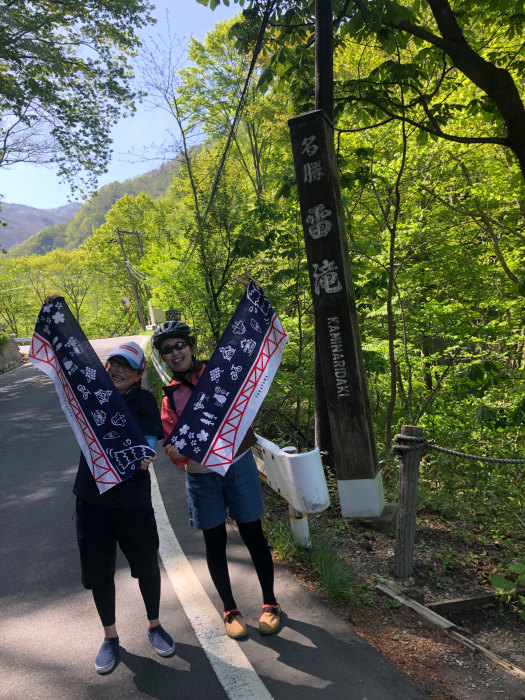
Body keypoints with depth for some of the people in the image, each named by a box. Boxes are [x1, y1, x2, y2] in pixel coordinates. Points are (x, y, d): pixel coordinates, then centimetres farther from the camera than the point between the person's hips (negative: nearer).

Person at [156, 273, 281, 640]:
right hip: (201, 476, 2)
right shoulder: (170, 397, 5)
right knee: (215, 542, 11)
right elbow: (174, 443, 2)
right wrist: (176, 452, -23)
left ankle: (270, 603, 28)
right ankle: (231, 610, 31)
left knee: (253, 534, 8)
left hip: (238, 464, -2)